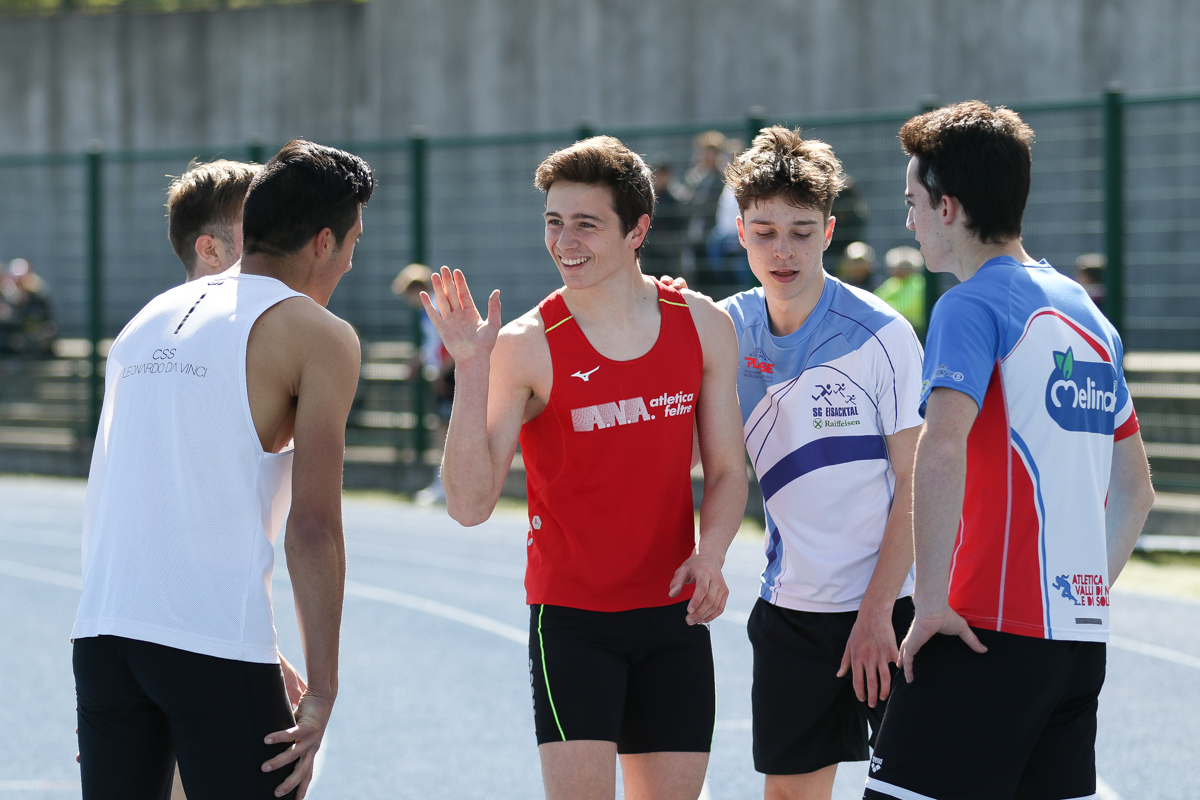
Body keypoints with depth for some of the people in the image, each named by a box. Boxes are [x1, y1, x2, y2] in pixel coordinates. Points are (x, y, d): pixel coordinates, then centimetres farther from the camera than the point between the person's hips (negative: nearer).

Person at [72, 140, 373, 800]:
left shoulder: (148, 318, 19)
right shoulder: (318, 336, -1)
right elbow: (313, 528, -9)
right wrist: (321, 690, -8)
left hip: (100, 629, 6)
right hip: (216, 645, -6)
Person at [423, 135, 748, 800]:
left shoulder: (704, 327, 0)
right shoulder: (527, 347, -11)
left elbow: (726, 470, 9)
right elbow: (470, 505, -15)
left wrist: (710, 553, -10)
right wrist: (471, 372, -23)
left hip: (674, 617, 3)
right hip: (570, 617, -3)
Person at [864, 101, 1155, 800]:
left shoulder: (973, 306, -7)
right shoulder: (1088, 315, 18)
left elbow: (942, 449, -25)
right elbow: (1136, 493, 23)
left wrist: (932, 599, -20)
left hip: (990, 635, -8)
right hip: (1082, 637, 8)